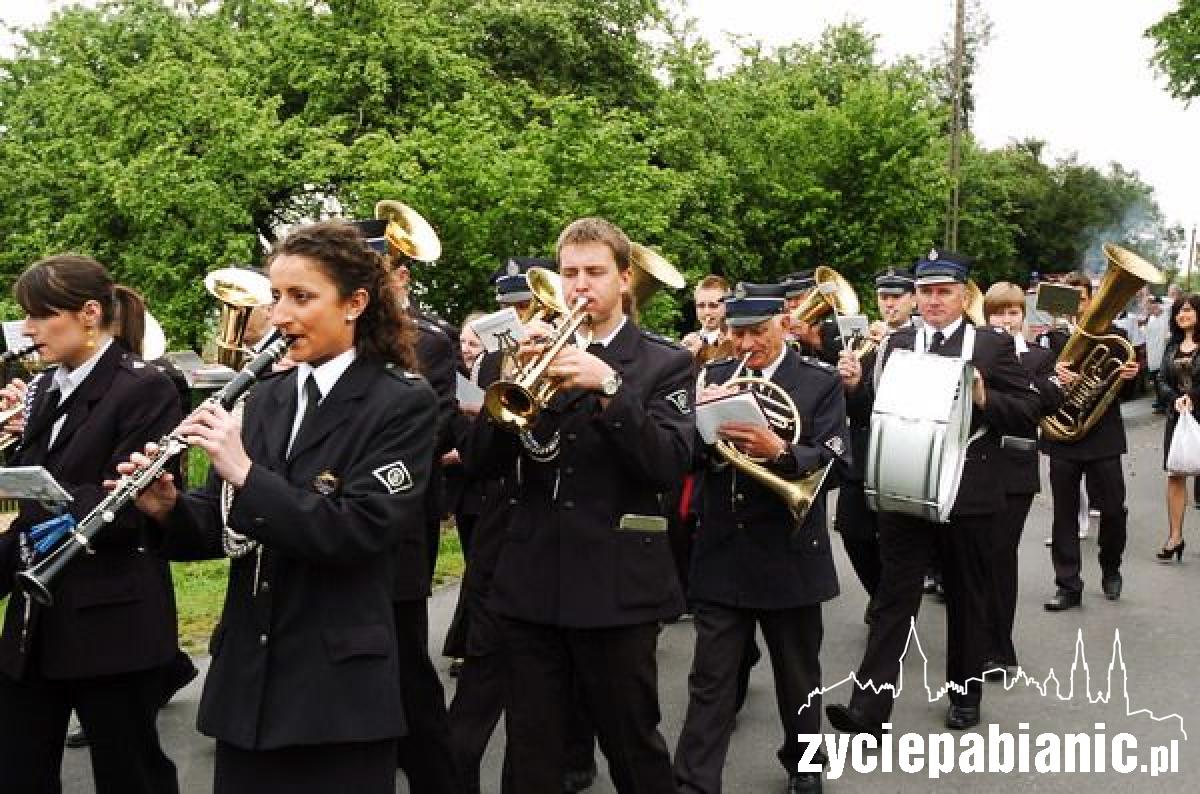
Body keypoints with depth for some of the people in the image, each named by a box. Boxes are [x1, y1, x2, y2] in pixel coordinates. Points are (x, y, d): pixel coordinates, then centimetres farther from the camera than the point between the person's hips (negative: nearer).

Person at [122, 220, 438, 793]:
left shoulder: (402, 403, -9)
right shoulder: (268, 397, 9)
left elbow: (361, 531, -19)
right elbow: (227, 524, 9)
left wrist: (246, 472, -24)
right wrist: (168, 508, -11)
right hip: (244, 676, 6)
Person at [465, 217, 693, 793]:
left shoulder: (664, 363, 1)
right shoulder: (538, 352, 9)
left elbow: (670, 465, -13)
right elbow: (483, 461, 2)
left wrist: (608, 385, -22)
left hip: (617, 587, -3)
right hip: (530, 583, 3)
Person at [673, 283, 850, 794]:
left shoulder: (820, 382, -4)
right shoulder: (712, 378, 4)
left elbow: (835, 463, -14)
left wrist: (779, 451, -32)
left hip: (791, 557, -1)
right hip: (722, 555, 1)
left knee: (798, 677, 16)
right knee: (709, 681, 2)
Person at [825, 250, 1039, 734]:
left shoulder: (993, 345, 0)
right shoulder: (896, 344, 7)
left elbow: (1028, 411, -3)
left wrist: (984, 397, -20)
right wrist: (853, 385, -11)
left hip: (967, 494, -1)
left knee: (966, 598, 13)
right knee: (893, 596, -1)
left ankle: (965, 695, 30)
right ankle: (869, 708, -3)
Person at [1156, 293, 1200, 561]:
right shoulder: (1173, 344, 11)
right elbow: (1162, 380, 7)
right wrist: (1176, 399, -9)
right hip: (1177, 418, 5)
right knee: (1175, 476, 6)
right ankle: (1174, 537, 12)